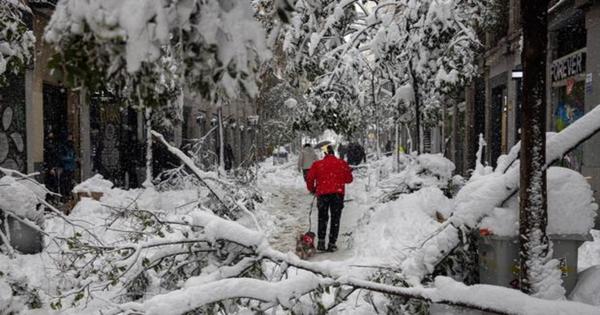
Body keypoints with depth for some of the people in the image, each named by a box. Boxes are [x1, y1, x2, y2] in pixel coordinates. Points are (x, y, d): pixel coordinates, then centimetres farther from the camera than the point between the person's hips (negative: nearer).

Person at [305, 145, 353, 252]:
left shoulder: (317, 164, 5)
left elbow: (309, 178, 5)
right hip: (338, 193, 0)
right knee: (335, 218, 10)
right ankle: (332, 244, 7)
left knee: (322, 217, 16)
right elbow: (349, 179, 9)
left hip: (322, 193, 0)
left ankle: (321, 241, 8)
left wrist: (312, 189, 23)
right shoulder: (342, 163, 6)